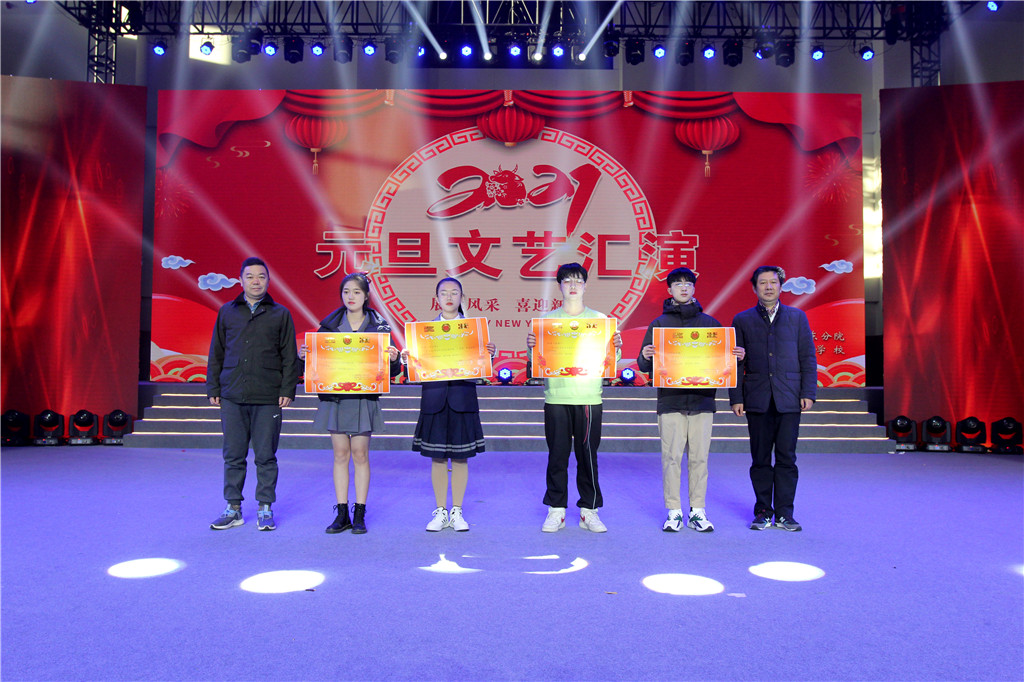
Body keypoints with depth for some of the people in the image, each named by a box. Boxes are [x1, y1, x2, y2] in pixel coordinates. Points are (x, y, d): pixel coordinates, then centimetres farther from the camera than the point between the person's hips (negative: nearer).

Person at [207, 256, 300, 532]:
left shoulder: (280, 314, 6)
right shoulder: (227, 312, 12)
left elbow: (290, 357, 4)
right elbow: (216, 353, 14)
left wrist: (287, 390, -4)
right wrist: (213, 388, 8)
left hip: (268, 399, -2)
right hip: (232, 398, 2)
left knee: (266, 457, 4)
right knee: (233, 455, 7)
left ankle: (265, 509, 15)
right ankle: (233, 509, 19)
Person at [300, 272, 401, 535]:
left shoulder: (378, 326, 1)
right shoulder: (330, 324, 7)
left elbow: (391, 371, 1)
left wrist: (394, 359, -19)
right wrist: (303, 355, -13)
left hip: (364, 397, -2)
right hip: (335, 396, 2)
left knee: (360, 454, 2)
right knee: (340, 454, 6)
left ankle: (360, 514, 12)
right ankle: (342, 514, 14)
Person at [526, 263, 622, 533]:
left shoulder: (600, 319, 10)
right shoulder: (547, 320, 9)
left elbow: (611, 359, 8)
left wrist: (617, 347, -12)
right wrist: (532, 346, -13)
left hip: (589, 398, 0)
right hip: (556, 397, 0)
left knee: (588, 455, 4)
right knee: (557, 455, 4)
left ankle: (589, 510, 16)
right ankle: (556, 510, 15)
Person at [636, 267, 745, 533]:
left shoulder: (710, 323, 12)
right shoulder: (658, 324, 8)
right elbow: (644, 365, 7)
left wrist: (737, 356, -7)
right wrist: (646, 357, -15)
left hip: (702, 400, 1)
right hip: (670, 401, -1)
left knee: (699, 458, 4)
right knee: (671, 457, -1)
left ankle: (698, 511, 14)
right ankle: (674, 512, 10)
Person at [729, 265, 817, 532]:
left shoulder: (797, 317, 10)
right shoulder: (742, 320, 8)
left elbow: (808, 357, 9)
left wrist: (808, 393, 0)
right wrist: (736, 398, 1)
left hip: (789, 399, 0)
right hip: (757, 400, 0)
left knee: (786, 458, 1)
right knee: (760, 459, 5)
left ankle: (784, 514, 11)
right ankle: (763, 513, 15)